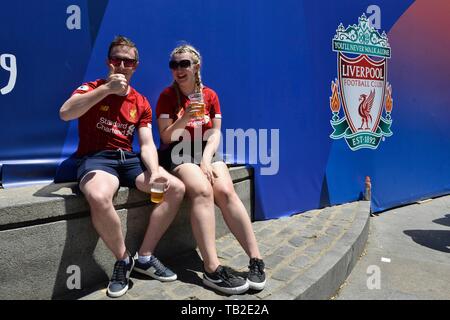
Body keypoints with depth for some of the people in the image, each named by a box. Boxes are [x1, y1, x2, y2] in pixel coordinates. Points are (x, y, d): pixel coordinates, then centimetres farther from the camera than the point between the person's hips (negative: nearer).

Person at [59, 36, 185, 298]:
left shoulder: (141, 103, 12)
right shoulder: (92, 88, 2)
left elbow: (147, 144, 3)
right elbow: (65, 113, -19)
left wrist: (154, 172, -17)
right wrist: (106, 88, -23)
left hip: (129, 159, 5)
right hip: (95, 158, -4)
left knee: (177, 188, -15)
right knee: (99, 198, -38)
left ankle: (144, 257, -1)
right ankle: (123, 259, -10)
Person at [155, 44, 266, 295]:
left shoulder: (210, 95, 9)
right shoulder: (167, 96, 3)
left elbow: (215, 133, 3)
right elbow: (166, 136, -5)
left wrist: (206, 159, -14)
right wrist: (185, 118, -21)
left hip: (207, 151, 3)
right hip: (178, 153, -2)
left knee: (226, 191, -25)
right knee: (203, 190, -31)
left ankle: (256, 260, -21)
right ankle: (212, 269, -34)